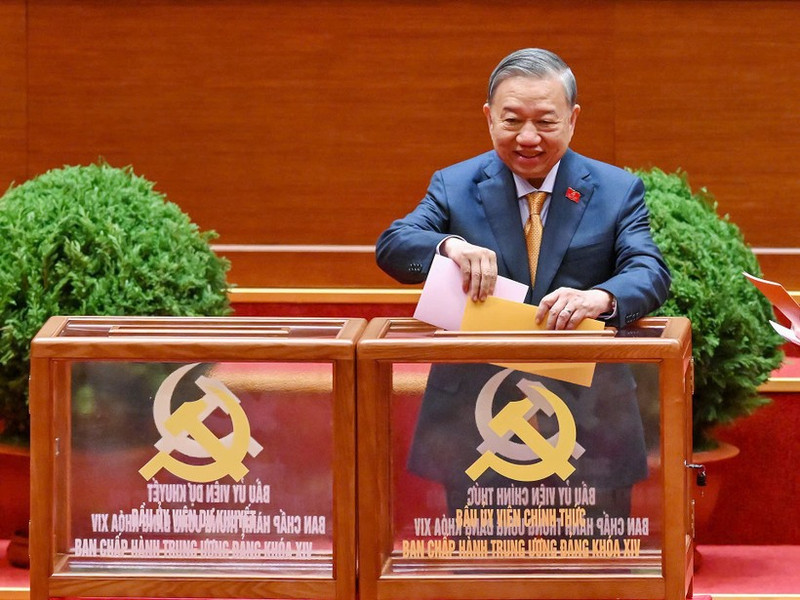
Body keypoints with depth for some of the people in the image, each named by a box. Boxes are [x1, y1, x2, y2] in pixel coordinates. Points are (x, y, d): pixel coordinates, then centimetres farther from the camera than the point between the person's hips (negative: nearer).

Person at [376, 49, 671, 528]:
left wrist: (600, 298, -34)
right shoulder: (454, 187, 5)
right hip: (475, 427, 0)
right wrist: (448, 245, -31)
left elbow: (650, 272, -10)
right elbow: (392, 247, -7)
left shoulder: (618, 191, 3)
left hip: (590, 427, 0)